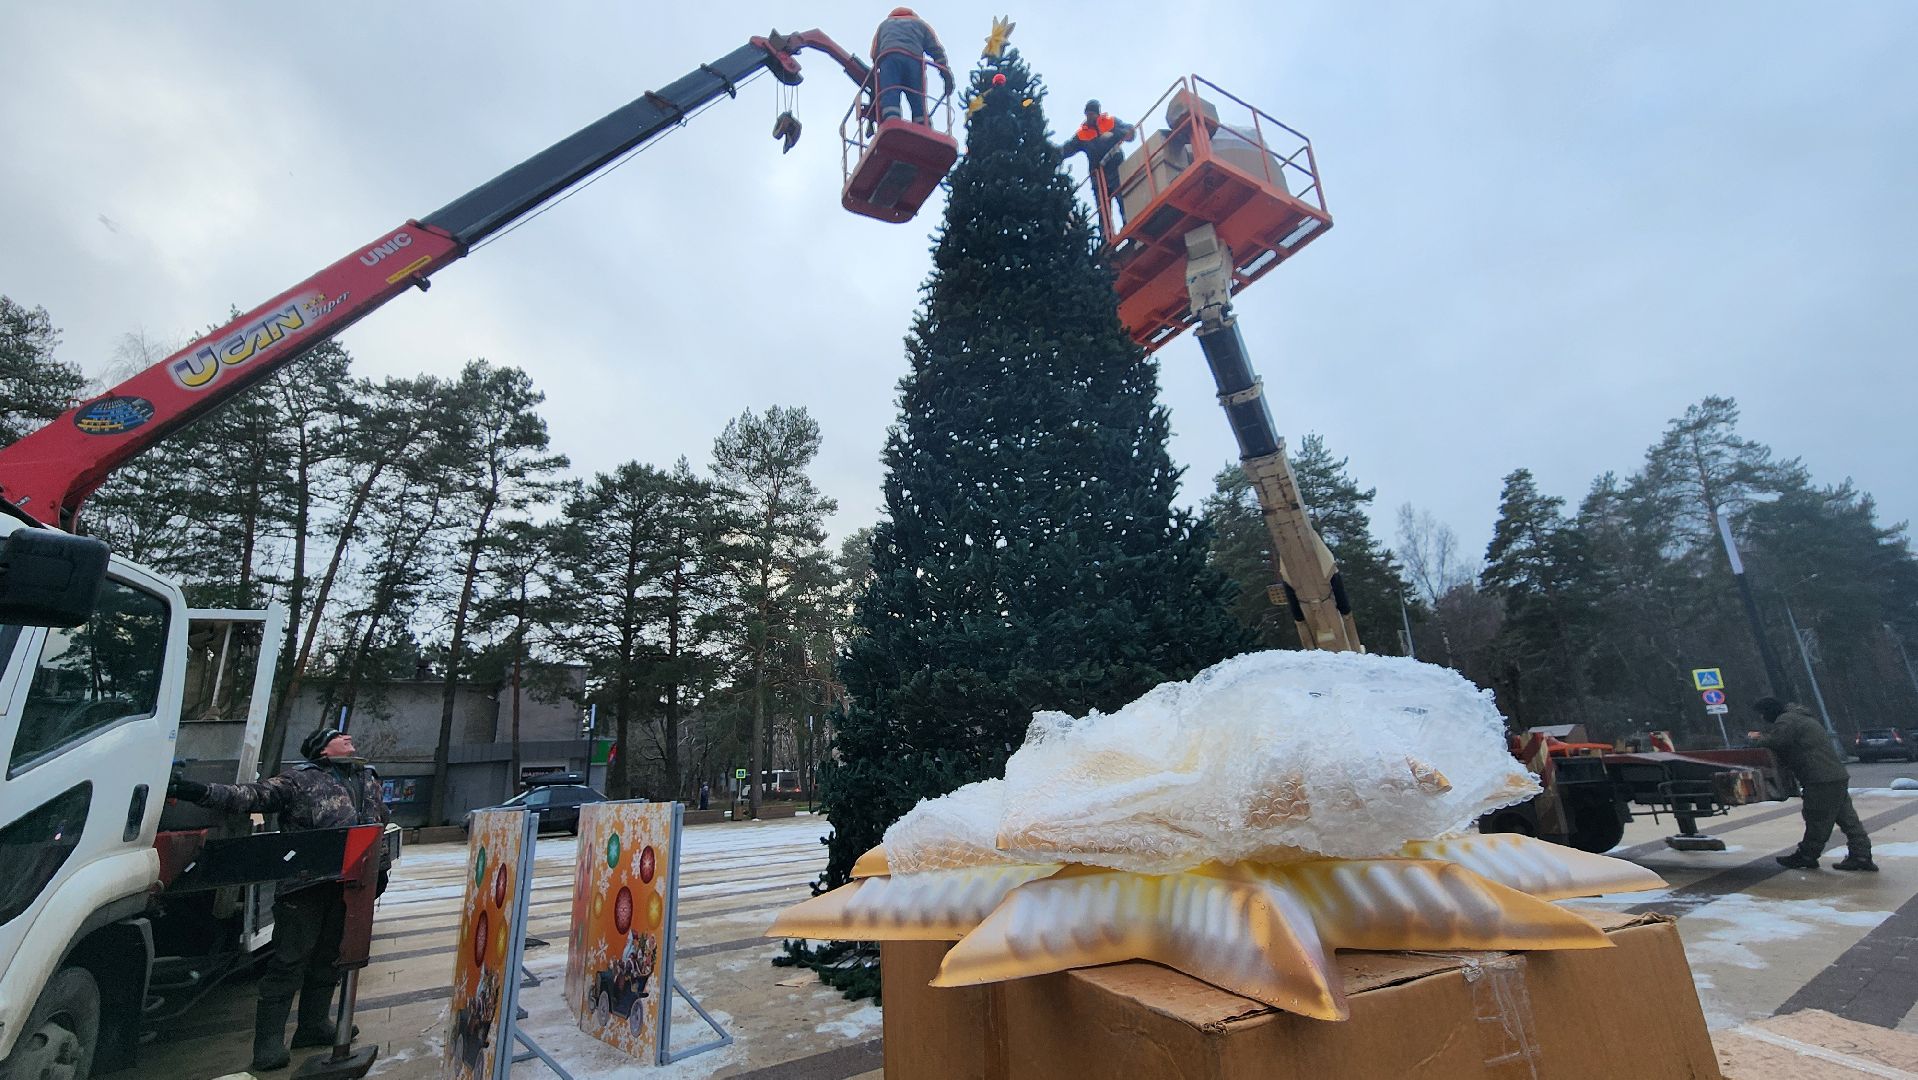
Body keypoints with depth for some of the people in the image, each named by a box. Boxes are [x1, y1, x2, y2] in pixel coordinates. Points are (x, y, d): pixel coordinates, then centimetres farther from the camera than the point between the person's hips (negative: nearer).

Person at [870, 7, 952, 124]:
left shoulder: (884, 24, 38)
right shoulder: (919, 23, 34)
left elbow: (874, 54, 26)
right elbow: (936, 50, 20)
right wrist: (947, 75, 12)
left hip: (888, 58, 0)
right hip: (913, 59, 0)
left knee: (889, 94, -18)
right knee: (918, 100, -3)